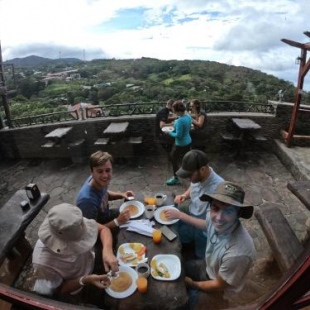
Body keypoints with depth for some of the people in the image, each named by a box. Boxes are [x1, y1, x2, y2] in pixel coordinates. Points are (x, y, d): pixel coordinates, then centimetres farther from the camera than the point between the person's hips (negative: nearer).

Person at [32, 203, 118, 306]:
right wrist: (84, 281, -34)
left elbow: (103, 229, -16)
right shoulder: (43, 262, -39)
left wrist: (107, 251, -33)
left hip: (91, 264, 3)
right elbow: (59, 290, -19)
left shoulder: (74, 226, -33)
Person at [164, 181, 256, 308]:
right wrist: (180, 215, 7)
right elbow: (208, 224, 2)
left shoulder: (237, 253, -44)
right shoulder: (214, 217, -26)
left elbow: (219, 286, -24)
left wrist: (192, 284, -8)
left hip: (218, 289, -5)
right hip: (208, 266, 5)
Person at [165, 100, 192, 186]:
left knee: (174, 159, 10)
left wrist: (169, 133, -13)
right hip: (188, 141, 9)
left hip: (181, 144, -9)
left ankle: (176, 178, 23)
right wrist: (175, 125, 8)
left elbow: (178, 135, -27)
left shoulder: (180, 121, -29)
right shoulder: (188, 116, 0)